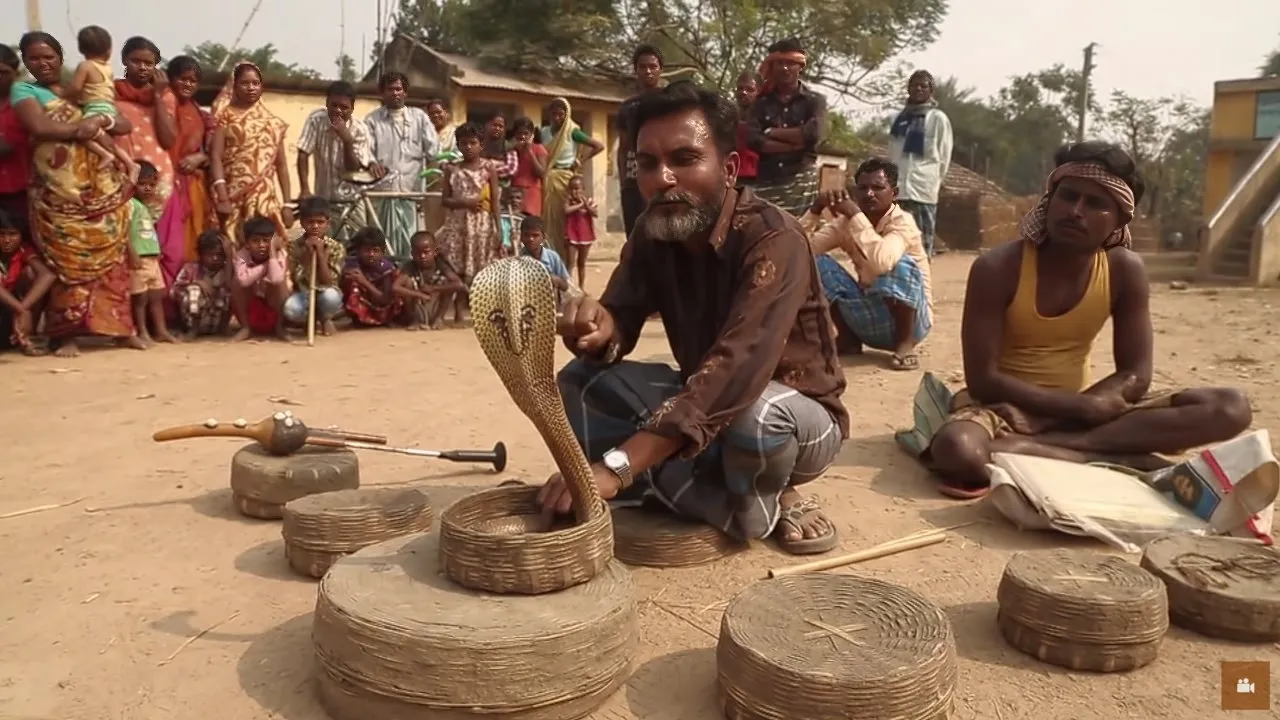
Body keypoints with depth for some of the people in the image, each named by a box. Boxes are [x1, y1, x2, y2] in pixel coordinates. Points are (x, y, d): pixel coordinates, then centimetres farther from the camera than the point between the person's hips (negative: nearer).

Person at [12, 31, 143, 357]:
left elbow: (126, 125, 9)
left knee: (110, 257, 2)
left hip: (103, 189, 3)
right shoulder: (24, 91, 7)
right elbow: (39, 127, -13)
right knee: (68, 262, -8)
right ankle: (67, 334, -5)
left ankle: (120, 326, 7)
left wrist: (99, 120, -10)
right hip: (59, 194, -3)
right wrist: (80, 127, -5)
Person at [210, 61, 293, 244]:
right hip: (233, 195, -2)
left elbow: (281, 164, 14)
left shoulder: (273, 122, 14)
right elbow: (215, 156, -4)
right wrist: (222, 197, -16)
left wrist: (287, 204, 7)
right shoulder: (225, 115, 5)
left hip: (266, 197, 2)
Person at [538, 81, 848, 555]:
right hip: (702, 405, 6)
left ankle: (767, 498, -4)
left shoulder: (773, 241, -28)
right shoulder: (652, 233, -6)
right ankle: (750, 508, -13)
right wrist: (599, 329, -36)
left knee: (754, 414, -40)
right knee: (580, 382, -12)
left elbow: (736, 370, -40)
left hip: (797, 418, -6)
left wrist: (616, 465, -48)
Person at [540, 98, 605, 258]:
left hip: (565, 179, -4)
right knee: (548, 217, 1)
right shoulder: (544, 132, 10)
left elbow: (599, 146, -6)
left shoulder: (572, 132, -2)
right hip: (547, 180, 4)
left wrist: (580, 161, -6)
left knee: (564, 219, -3)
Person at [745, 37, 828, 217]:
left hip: (802, 180, -1)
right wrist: (796, 144, -10)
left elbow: (813, 134, -12)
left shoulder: (815, 100, 6)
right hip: (766, 182, 2)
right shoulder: (762, 101, 10)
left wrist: (772, 132, -3)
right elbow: (752, 140, -5)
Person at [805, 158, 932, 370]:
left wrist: (854, 213, -36)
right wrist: (816, 210, -24)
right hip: (868, 319, 5)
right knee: (817, 263, -9)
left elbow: (882, 262, -42)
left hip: (906, 316, -5)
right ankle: (847, 338, 2)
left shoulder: (902, 222, -19)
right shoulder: (846, 221, -2)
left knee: (902, 264, -34)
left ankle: (905, 343, -14)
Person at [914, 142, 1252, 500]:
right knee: (957, 450, -40)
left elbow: (1135, 376, -3)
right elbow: (983, 379, -18)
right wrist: (1081, 407, -23)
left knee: (1231, 408, -14)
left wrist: (1083, 408, -22)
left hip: (1082, 409, 5)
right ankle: (1118, 462, -23)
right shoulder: (997, 268, -17)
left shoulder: (1125, 270, -5)